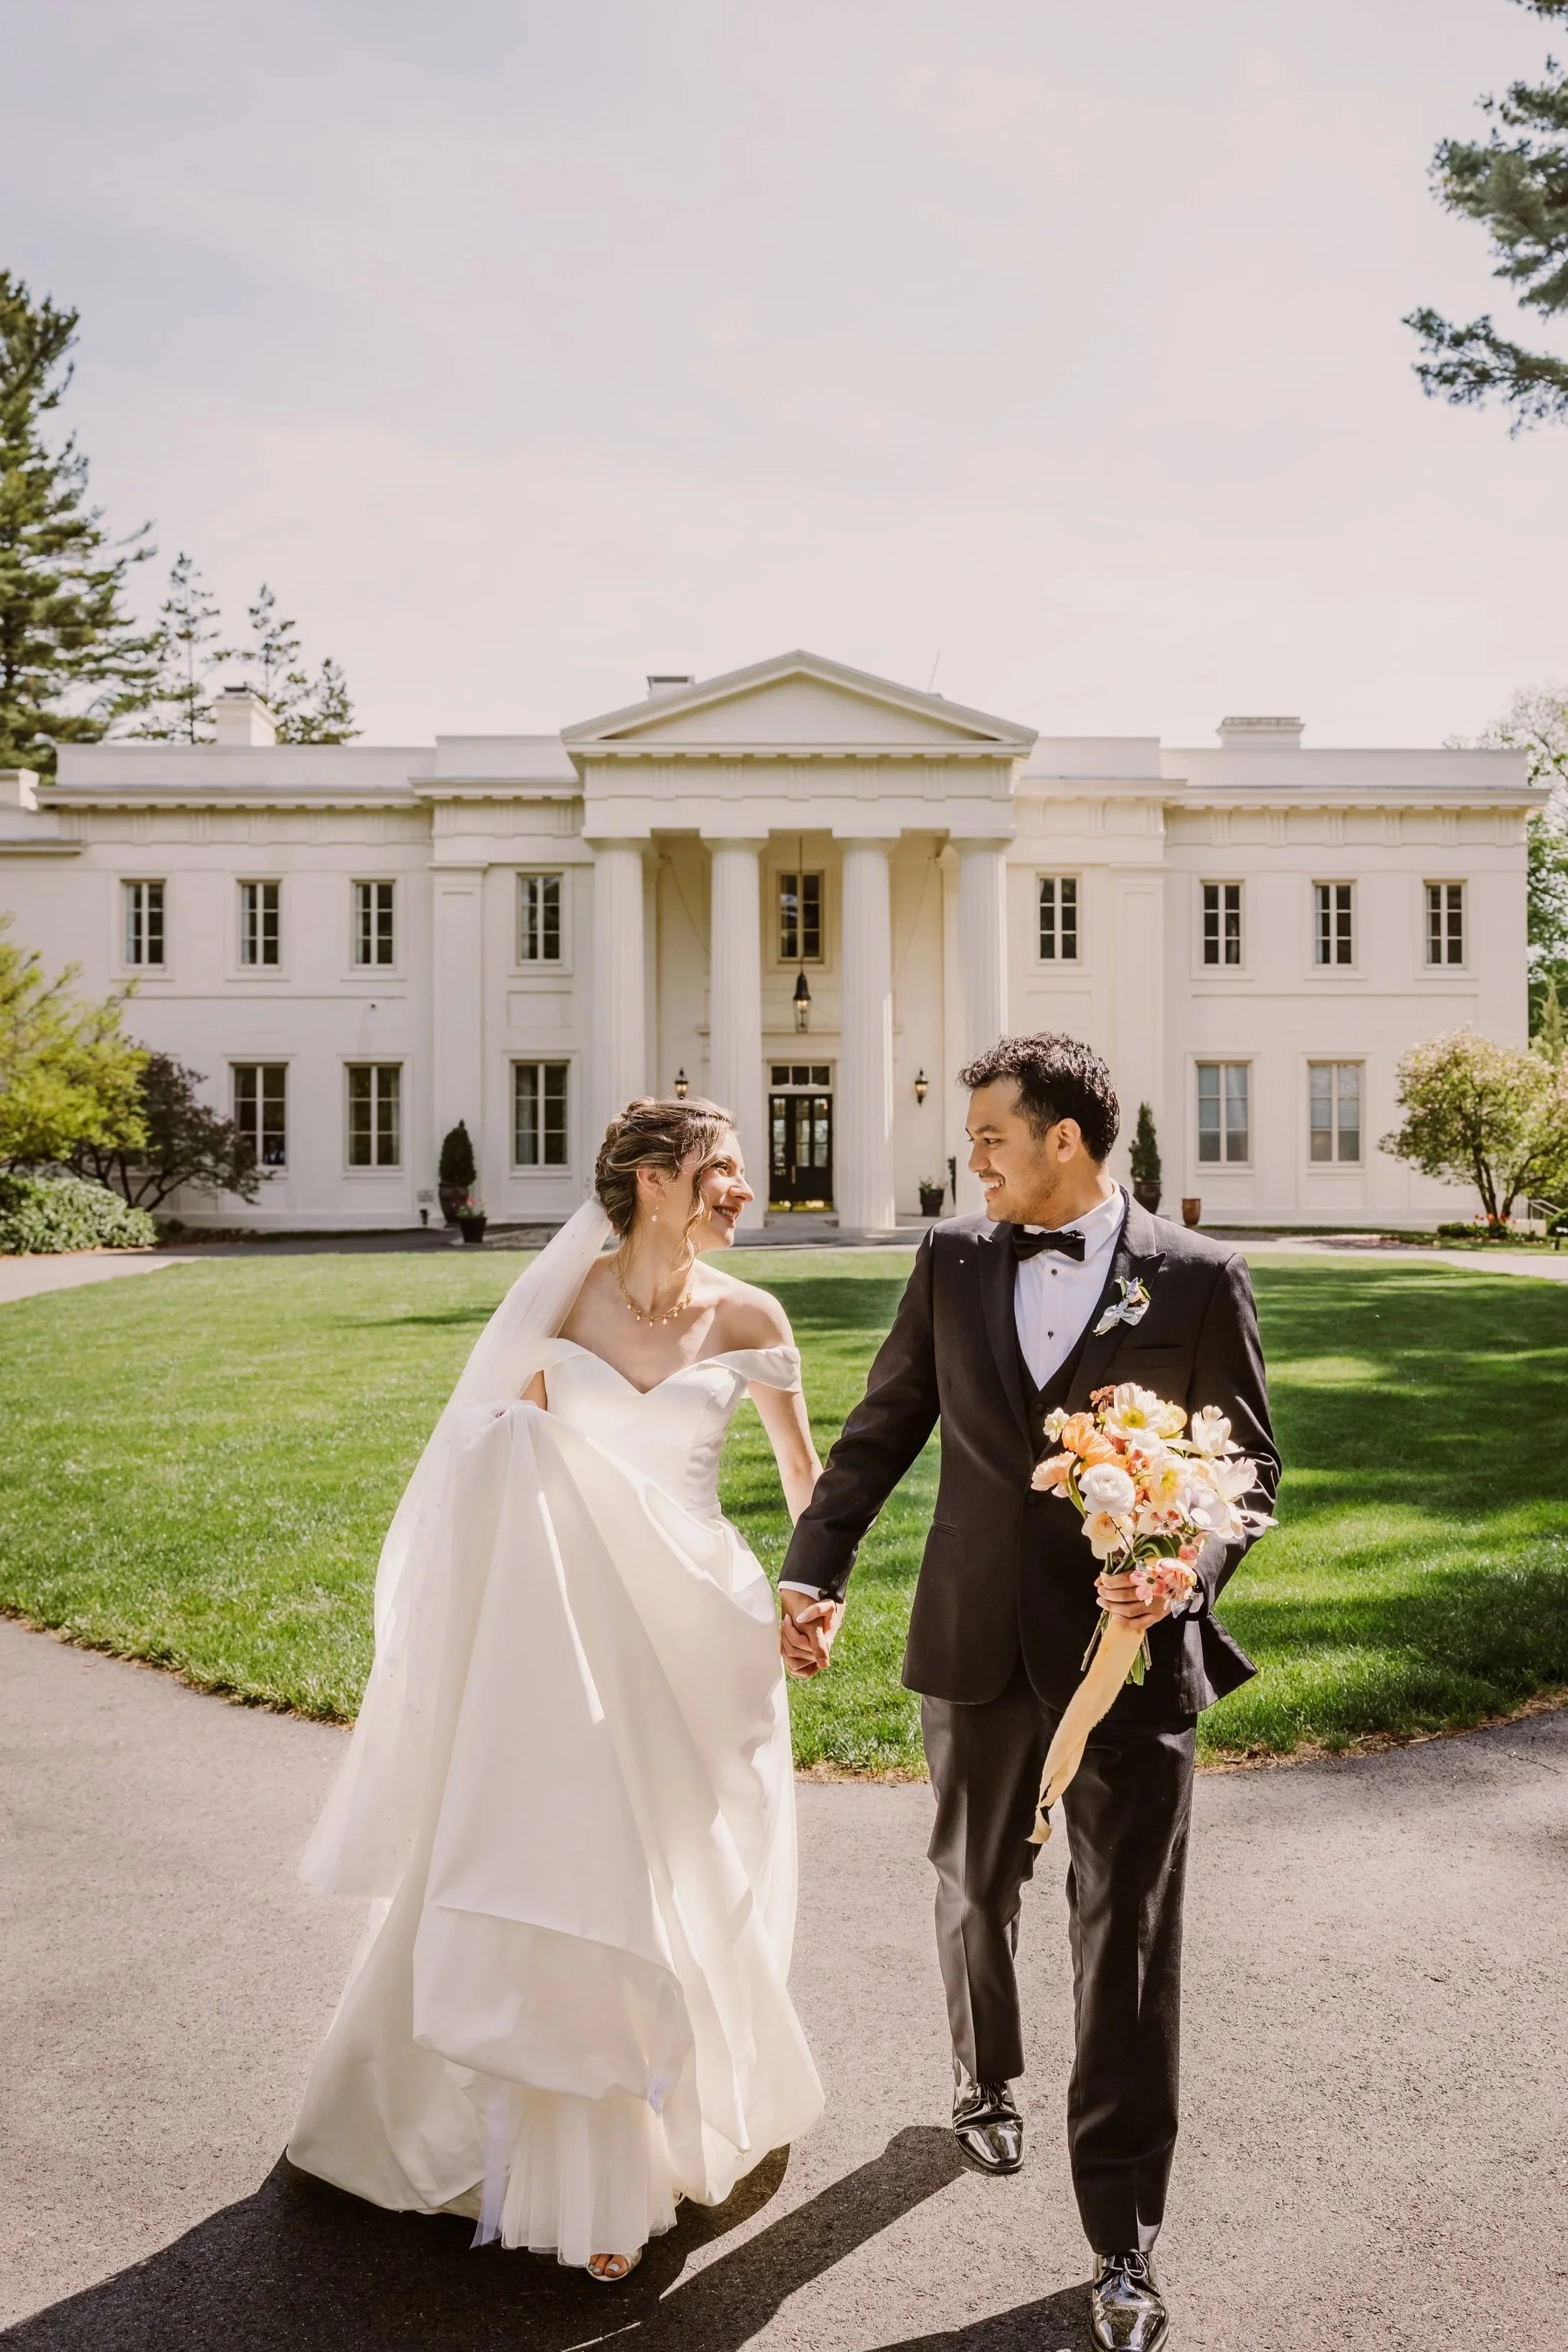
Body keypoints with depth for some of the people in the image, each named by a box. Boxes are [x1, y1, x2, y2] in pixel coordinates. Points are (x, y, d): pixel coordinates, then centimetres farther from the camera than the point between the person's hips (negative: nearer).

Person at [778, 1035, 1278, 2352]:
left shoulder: (1199, 1280, -7)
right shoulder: (954, 1262, 1)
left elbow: (1249, 1465, -2)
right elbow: (880, 1432, 5)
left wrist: (1187, 1574, -20)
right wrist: (816, 1573, -4)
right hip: (979, 1639, 3)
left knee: (1129, 1931, 2)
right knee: (976, 1885, 21)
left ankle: (1125, 2239, 19)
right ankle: (987, 2082, 50)